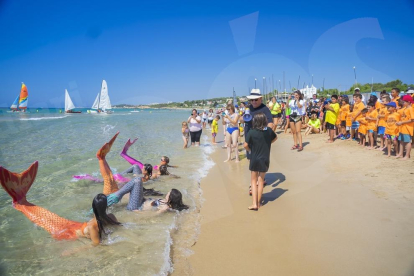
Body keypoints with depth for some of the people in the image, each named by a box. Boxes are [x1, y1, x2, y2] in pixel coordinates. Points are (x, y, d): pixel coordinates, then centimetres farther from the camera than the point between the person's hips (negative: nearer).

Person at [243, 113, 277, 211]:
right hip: (265, 159, 2)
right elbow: (275, 138, 15)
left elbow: (245, 145, -16)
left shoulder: (251, 132, -15)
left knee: (254, 181, 10)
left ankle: (254, 203, 4)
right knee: (261, 181, 14)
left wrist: (250, 150, 4)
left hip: (254, 159, -2)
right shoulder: (269, 130, -4)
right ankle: (258, 202, 22)